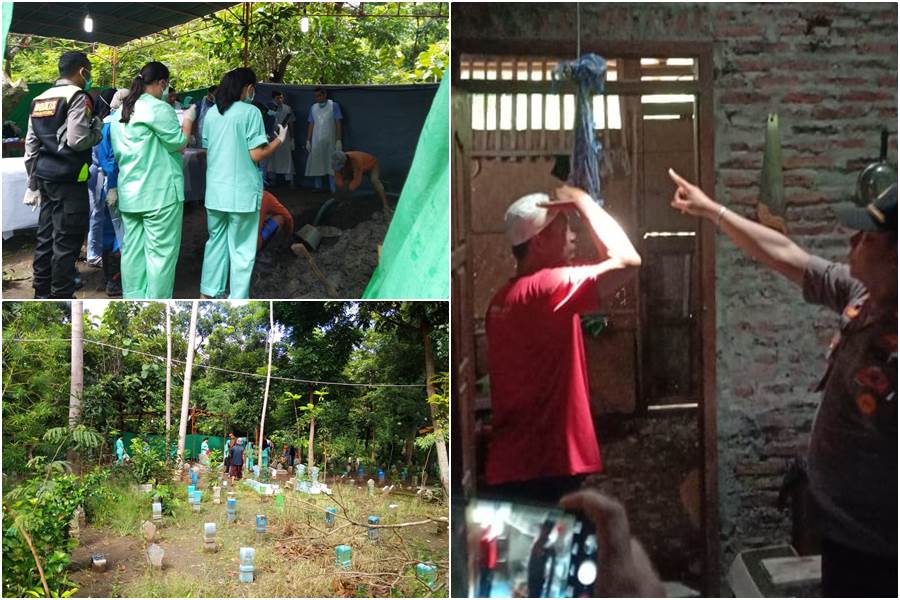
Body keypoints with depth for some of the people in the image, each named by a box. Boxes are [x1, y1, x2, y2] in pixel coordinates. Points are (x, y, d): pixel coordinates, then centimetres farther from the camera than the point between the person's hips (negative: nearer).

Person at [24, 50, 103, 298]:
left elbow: (31, 145, 15)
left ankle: (42, 292, 22)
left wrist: (33, 182, 21)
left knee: (46, 236, 15)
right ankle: (62, 296, 1)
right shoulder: (77, 97, -11)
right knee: (67, 240, -3)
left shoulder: (40, 99, 14)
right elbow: (77, 140, -21)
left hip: (44, 174, 8)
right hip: (69, 178, -8)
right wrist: (97, 131, -1)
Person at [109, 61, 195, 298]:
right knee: (161, 252, -3)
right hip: (160, 192, -8)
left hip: (129, 193, 8)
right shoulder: (158, 108, -11)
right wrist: (188, 119, 7)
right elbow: (178, 143, -8)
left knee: (133, 250, 9)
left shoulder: (120, 112, 15)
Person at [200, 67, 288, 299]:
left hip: (215, 190, 5)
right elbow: (256, 155, -13)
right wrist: (279, 139, 2)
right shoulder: (250, 112, -10)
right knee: (241, 249, 3)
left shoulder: (212, 113, 7)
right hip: (242, 192, -5)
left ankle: (209, 293, 22)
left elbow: (207, 149, 15)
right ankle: (238, 301, 5)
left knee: (216, 241, 18)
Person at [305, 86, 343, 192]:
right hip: (316, 141, 4)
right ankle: (318, 187, 13)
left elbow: (338, 123, -5)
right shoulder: (313, 108, 9)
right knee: (316, 165, 3)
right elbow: (311, 125, 12)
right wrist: (308, 141, 8)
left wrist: (339, 140, -10)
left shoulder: (334, 106, -3)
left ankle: (334, 189, -4)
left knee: (332, 165, -6)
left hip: (330, 141, -4)